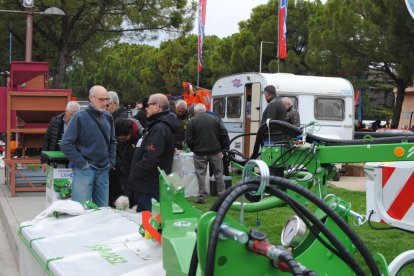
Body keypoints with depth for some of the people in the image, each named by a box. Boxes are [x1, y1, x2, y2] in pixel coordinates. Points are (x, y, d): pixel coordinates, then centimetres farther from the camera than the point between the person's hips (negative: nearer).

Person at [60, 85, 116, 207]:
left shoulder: (108, 117, 8)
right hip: (85, 170, -5)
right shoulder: (80, 117, -10)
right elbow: (65, 144, -13)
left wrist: (111, 161, 10)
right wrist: (81, 163, -13)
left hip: (103, 170, 6)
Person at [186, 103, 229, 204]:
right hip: (215, 151, 2)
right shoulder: (215, 118, 2)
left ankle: (202, 196, 4)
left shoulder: (192, 121, -4)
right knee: (218, 173, 12)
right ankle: (222, 194, 15)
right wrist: (220, 146, 9)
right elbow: (224, 134, -1)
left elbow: (188, 139, -6)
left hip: (200, 152, -2)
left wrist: (193, 149, 8)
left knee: (201, 175, 5)